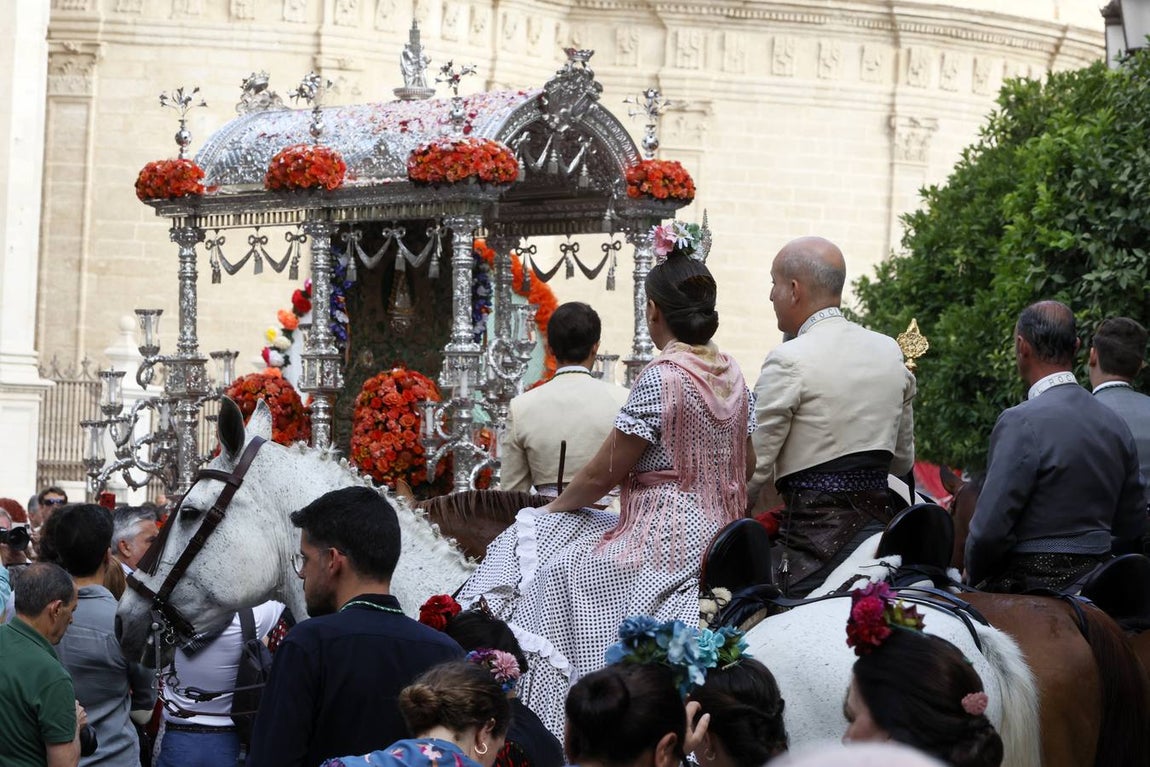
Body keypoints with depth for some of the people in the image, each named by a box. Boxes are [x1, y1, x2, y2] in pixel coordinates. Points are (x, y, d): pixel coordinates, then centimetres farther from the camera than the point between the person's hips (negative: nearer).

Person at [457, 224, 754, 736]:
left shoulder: (661, 377, -16)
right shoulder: (732, 376, 7)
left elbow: (603, 473, -10)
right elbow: (743, 473, 15)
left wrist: (554, 509, 6)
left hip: (661, 539, -9)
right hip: (715, 536, 9)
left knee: (547, 569, 1)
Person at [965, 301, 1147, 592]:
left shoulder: (1021, 423, -15)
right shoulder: (1116, 423, 9)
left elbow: (990, 528, -15)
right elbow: (1132, 528, 14)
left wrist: (973, 576, 3)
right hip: (1094, 588, 7)